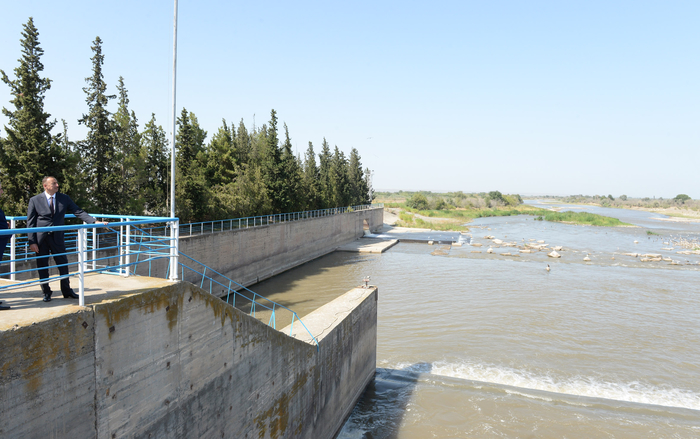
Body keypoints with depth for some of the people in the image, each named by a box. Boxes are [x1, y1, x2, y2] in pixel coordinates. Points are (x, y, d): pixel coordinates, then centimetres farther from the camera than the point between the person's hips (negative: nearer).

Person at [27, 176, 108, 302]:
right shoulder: (35, 200, -2)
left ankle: (67, 291, 19)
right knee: (42, 267, 6)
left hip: (57, 237, 2)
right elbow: (30, 222, -2)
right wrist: (32, 242, -9)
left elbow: (78, 212, 0)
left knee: (63, 264, 6)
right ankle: (46, 293, 20)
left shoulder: (64, 198, 4)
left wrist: (94, 222, -14)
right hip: (40, 238, -2)